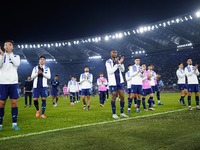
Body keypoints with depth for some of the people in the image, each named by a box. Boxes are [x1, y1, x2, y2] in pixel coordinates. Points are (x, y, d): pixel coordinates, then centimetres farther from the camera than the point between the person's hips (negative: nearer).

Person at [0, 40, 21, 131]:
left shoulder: (16, 56, 12)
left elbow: (17, 64, -10)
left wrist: (10, 53, -11)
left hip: (13, 83, 0)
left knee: (14, 103, -2)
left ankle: (14, 124, 5)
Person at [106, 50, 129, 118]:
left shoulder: (118, 61, 12)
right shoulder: (108, 62, -5)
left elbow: (122, 70, 2)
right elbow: (110, 71, -17)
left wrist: (121, 63, -14)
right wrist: (116, 64, -23)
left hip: (119, 82, 6)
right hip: (113, 82, -5)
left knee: (122, 97, 4)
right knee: (114, 97, -3)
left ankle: (122, 113, 15)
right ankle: (114, 114, 8)